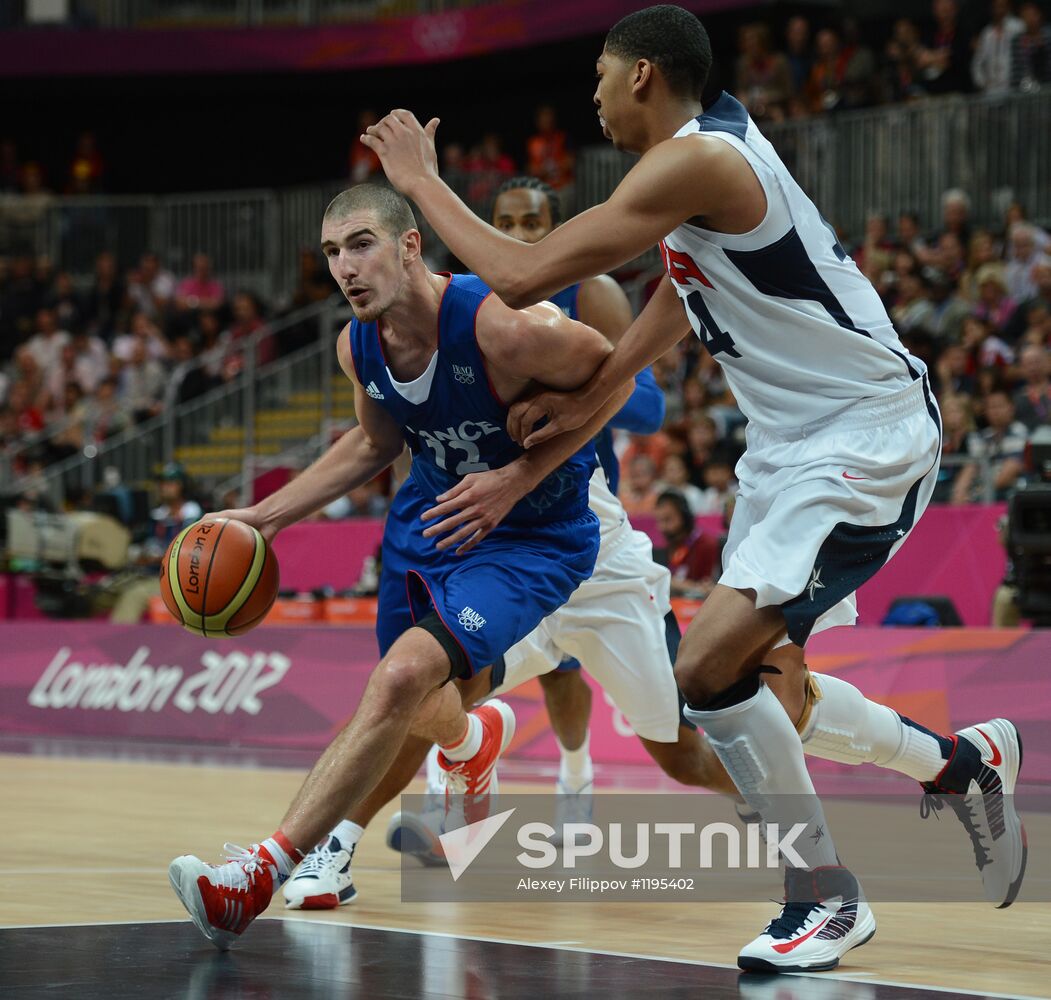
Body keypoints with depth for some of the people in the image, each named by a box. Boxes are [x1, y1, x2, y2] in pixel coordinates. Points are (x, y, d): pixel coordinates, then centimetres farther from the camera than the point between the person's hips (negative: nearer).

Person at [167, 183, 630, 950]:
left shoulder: (504, 327, -29)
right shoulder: (359, 346, -8)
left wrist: (516, 477, -21)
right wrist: (266, 516, 6)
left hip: (533, 538, -7)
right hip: (430, 518, 7)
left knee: (403, 677, -26)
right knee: (407, 709, 19)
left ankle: (261, 875, -25)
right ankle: (472, 736, 59)